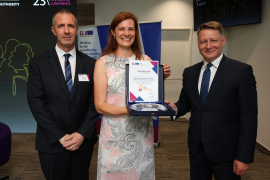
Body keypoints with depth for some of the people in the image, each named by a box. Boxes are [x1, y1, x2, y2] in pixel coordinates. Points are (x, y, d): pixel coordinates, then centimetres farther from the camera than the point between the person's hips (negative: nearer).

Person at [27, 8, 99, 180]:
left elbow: (94, 102, -1)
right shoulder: (38, 63, -3)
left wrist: (82, 134, -10)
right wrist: (60, 136, -12)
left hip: (83, 141, 2)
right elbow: (36, 103, -8)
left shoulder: (90, 64, 1)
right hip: (52, 143, -1)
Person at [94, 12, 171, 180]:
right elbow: (100, 105, -5)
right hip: (114, 134, -2)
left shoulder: (146, 60, 3)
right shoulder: (103, 63, -4)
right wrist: (127, 110, -20)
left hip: (142, 133, 2)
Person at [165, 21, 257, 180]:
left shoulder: (242, 71, -10)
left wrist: (244, 156, -13)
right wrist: (176, 108, -11)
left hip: (225, 150, -4)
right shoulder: (189, 72, 5)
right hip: (196, 147, 4)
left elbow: (248, 117, -12)